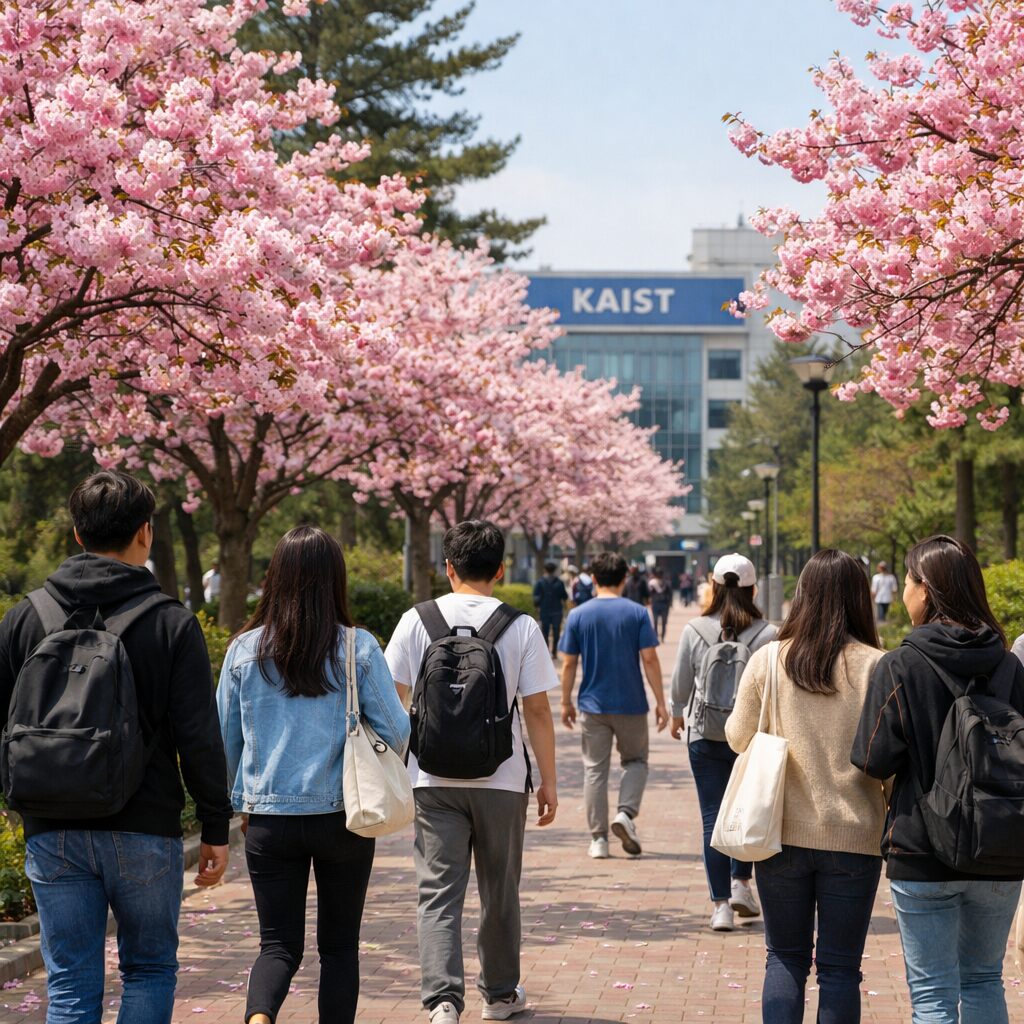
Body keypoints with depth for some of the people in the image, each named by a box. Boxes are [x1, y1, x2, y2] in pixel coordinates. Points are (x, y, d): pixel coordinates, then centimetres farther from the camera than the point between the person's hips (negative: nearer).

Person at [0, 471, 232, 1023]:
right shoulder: (172, 624, -6)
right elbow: (200, 739, -7)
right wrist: (216, 829, 1)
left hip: (51, 833, 2)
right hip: (144, 832, -2)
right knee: (150, 970, 14)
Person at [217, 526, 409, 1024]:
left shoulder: (245, 650, -2)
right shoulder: (357, 648, -8)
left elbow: (225, 739, 6)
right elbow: (396, 732, -7)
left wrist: (228, 802, 22)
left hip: (269, 818, 1)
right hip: (343, 816, -1)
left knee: (279, 944, 7)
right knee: (339, 944, 13)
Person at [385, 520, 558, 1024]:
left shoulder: (416, 621, -1)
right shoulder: (521, 627, -4)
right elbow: (536, 709, -3)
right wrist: (548, 780, 5)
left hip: (432, 780, 0)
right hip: (502, 781, 0)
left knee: (438, 892, 0)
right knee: (500, 892, 15)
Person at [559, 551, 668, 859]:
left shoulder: (578, 615, -2)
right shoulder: (637, 613, -5)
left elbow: (568, 663, 0)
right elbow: (649, 659, -8)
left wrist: (566, 702, 10)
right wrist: (660, 702, -2)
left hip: (593, 705, 1)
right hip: (631, 704, -1)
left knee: (595, 770, 8)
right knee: (635, 761, 17)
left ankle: (598, 839, 7)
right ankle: (626, 813, -6)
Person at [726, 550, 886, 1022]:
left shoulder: (768, 659, -5)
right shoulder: (875, 667, -10)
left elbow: (739, 737, 6)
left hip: (782, 833, 1)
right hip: (853, 837, -1)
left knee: (785, 958, 14)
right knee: (839, 968, 8)